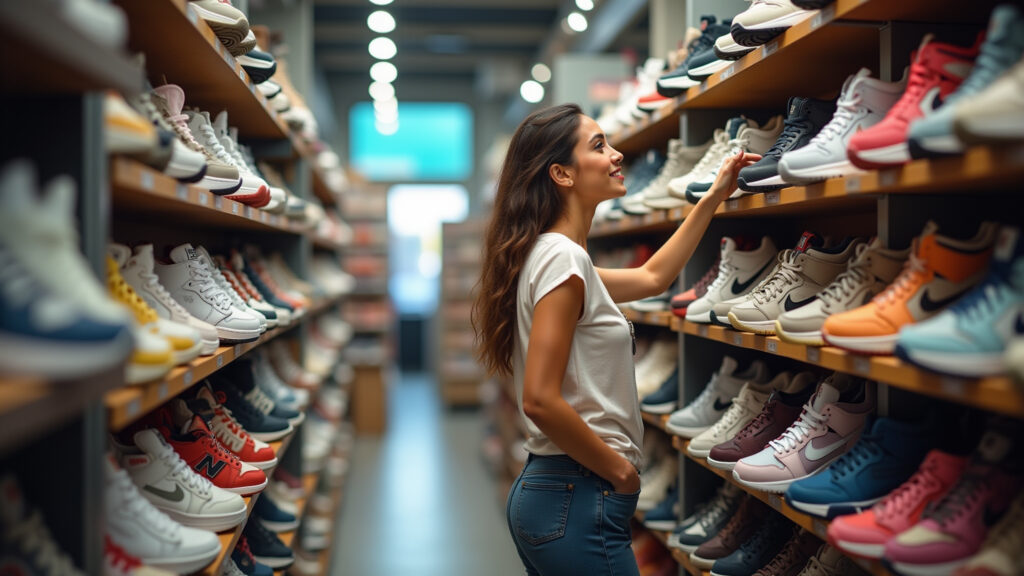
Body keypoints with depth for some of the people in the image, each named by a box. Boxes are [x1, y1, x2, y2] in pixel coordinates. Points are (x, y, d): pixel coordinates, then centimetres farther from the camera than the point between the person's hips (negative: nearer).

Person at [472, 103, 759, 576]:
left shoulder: (551, 255, 12)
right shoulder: (562, 258, -17)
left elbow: (652, 276, 27)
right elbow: (541, 400, -24)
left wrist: (715, 195, 27)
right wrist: (621, 471, -12)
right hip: (578, 501, -10)